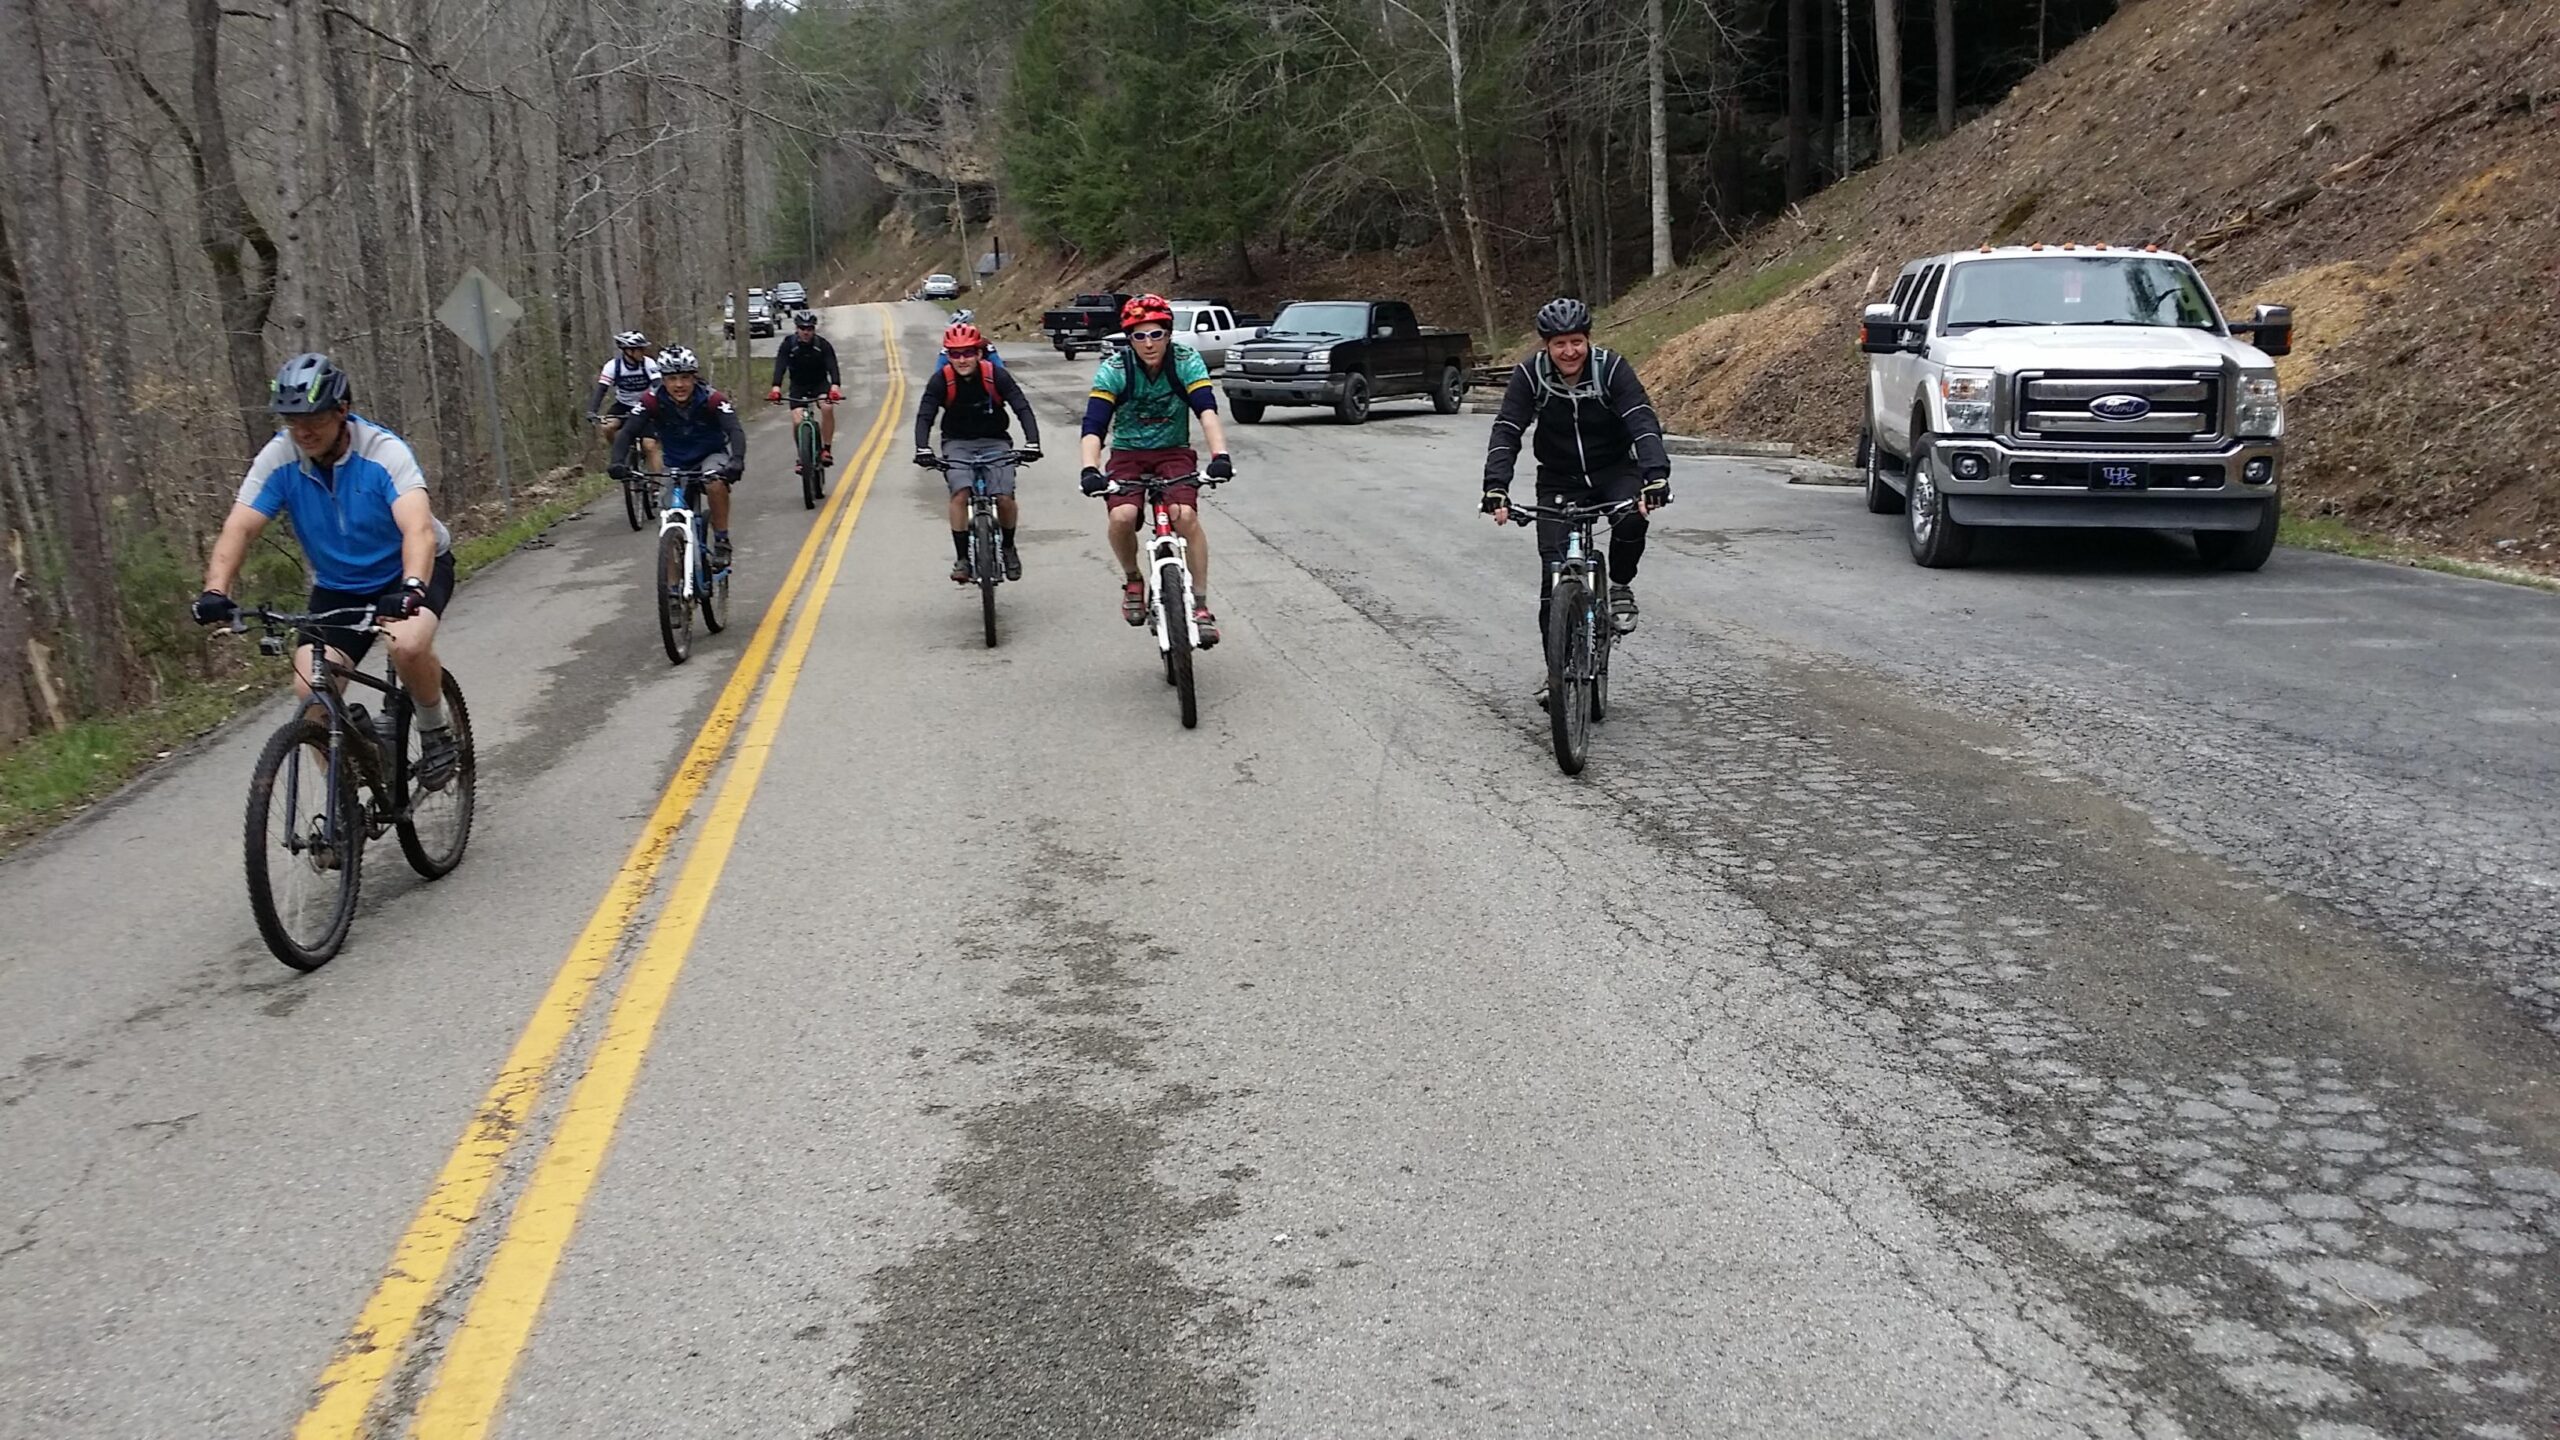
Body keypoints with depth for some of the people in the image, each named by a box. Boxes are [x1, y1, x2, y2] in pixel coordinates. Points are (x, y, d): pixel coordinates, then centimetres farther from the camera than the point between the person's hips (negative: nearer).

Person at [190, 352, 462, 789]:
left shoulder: (384, 452, -25)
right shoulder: (279, 458, -15)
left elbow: (418, 529, -39)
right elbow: (239, 527, -21)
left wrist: (412, 589, -57)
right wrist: (215, 591, -39)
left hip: (411, 571, -3)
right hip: (337, 587, 4)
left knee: (408, 646, -34)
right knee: (310, 689, -15)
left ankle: (436, 732, -5)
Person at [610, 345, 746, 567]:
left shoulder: (712, 399, -23)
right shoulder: (653, 401, -18)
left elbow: (735, 431, -34)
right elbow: (627, 433, -23)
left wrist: (737, 460, -54)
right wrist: (618, 462, -42)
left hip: (711, 457, -3)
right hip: (676, 464, 3)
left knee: (716, 483, -35)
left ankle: (721, 543, -20)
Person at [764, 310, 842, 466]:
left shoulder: (822, 345, -17)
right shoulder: (788, 344, -16)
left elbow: (832, 366, -29)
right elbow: (780, 366, -27)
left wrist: (835, 386, -49)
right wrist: (776, 388, -46)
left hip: (820, 383, -1)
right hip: (798, 386, 1)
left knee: (827, 408, -30)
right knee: (797, 422, -17)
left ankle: (827, 449, -17)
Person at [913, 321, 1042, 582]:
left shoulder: (996, 375, -16)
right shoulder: (941, 381, -14)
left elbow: (1023, 408, -20)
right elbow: (925, 416, -19)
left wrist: (1032, 443, -36)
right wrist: (922, 449, -37)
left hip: (994, 442, 0)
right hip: (958, 443, 0)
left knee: (1004, 498, -17)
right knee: (960, 493, -24)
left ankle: (1008, 547, 11)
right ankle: (962, 558, -14)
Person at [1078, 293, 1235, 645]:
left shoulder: (1187, 362, -14)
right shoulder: (1112, 371, -15)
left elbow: (1207, 411, -26)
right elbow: (1094, 426, -24)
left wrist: (1220, 454, -44)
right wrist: (1090, 470, -42)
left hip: (1174, 453, 0)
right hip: (1128, 455, 0)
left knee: (1185, 514, -28)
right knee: (1122, 516, -28)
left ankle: (1200, 605, -16)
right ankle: (1132, 580, 3)